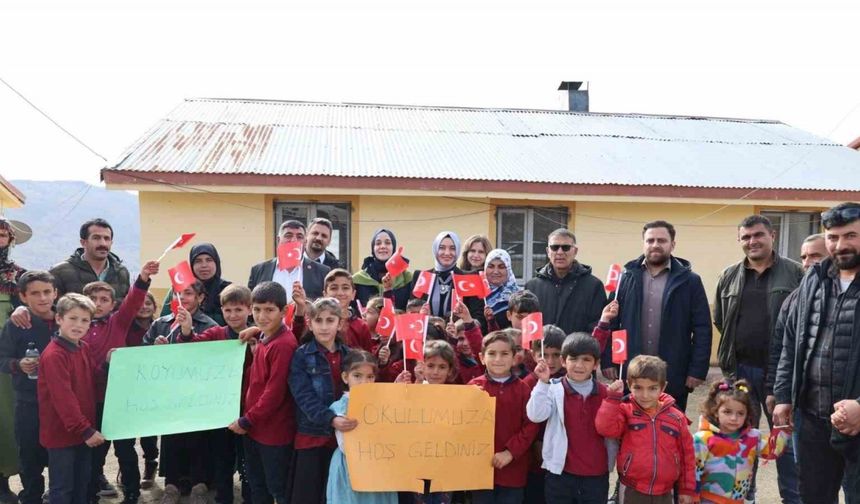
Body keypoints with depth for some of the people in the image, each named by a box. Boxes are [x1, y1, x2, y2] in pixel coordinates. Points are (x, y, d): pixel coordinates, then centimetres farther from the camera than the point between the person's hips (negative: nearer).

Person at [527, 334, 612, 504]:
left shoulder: (605, 393, 1)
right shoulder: (553, 389, -6)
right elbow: (535, 416, -20)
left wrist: (610, 465, 9)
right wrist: (543, 382, -26)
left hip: (596, 474, 2)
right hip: (561, 473, -2)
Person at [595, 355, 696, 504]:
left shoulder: (676, 418, 1)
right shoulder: (626, 411, -4)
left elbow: (686, 455, 7)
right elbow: (606, 427, -22)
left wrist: (687, 489, 8)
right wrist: (613, 397, -22)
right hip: (632, 492, -2)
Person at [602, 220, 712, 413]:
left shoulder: (689, 281, 1)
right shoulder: (627, 277, 4)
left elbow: (702, 329, -1)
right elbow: (611, 323, 5)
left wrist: (698, 369, -6)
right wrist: (608, 361, 0)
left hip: (673, 375, -1)